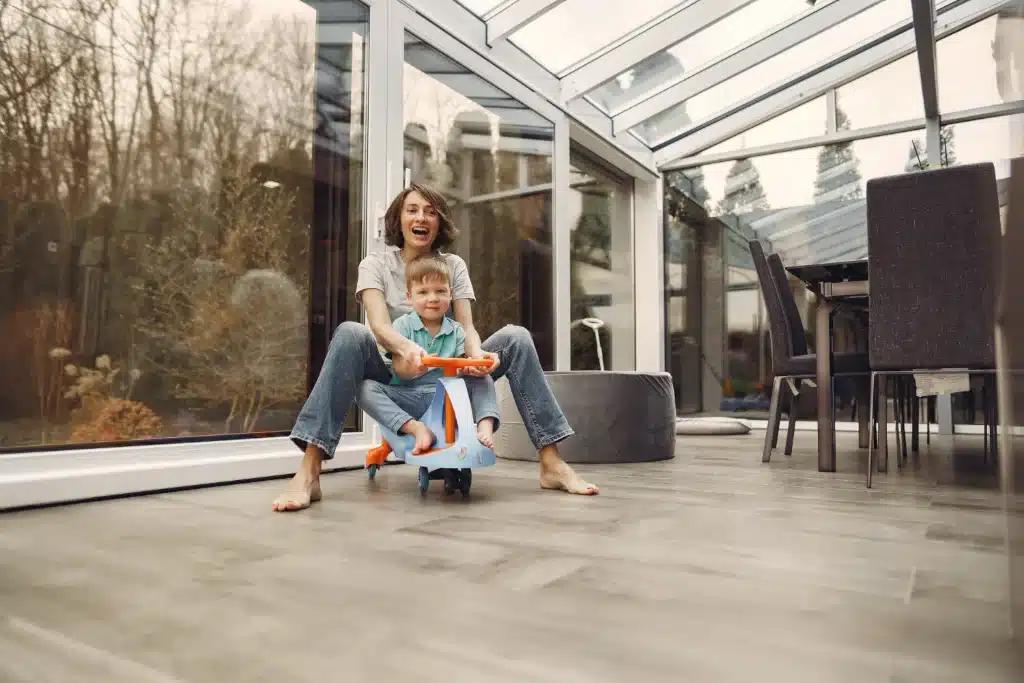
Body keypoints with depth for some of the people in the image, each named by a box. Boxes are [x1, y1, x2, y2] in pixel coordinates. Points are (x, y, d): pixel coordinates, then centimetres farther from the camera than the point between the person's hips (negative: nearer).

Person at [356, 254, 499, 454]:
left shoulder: (456, 330, 7)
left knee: (483, 380, -13)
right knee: (365, 388, -26)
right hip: (408, 396, -2)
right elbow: (400, 372, -9)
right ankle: (417, 429, -37)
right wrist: (413, 367, -34)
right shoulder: (402, 325, -1)